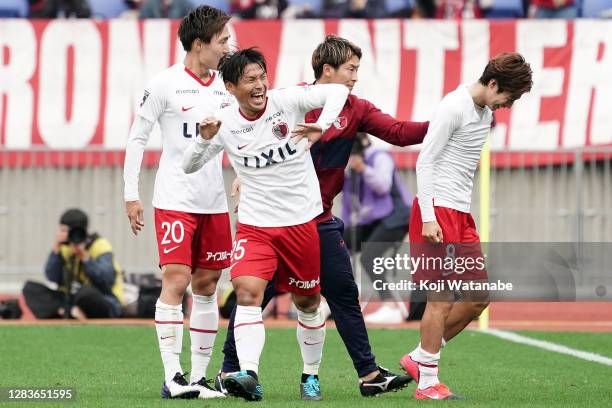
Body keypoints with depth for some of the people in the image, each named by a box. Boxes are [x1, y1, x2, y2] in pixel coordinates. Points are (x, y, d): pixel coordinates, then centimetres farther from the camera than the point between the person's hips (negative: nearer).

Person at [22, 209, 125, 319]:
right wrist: (56, 248, -14)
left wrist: (84, 256, -27)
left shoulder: (100, 245, -10)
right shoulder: (64, 247, 5)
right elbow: (52, 277, -6)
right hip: (72, 300, 6)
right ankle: (68, 311, -26)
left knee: (86, 292, -41)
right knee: (30, 288, -8)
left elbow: (108, 280, -24)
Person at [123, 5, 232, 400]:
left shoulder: (226, 87, 9)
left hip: (215, 202, 5)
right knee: (176, 280, -12)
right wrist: (131, 195, -4)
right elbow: (137, 138, -1)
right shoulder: (166, 84, -6)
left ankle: (199, 376, 12)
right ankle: (173, 377, -11)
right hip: (175, 200, -5)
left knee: (207, 285, 6)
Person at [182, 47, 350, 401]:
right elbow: (190, 167, 2)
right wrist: (205, 139, -18)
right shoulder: (226, 123, -4)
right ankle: (249, 375, -31)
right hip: (255, 224, 0)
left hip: (301, 222, 0)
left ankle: (311, 375, 31)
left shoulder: (287, 101, -10)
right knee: (247, 293, -22)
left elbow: (338, 91, -17)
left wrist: (322, 127, -33)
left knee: (308, 302, 11)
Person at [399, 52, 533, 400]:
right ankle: (428, 383, 0)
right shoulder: (454, 107, -12)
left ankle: (418, 359, 18)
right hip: (438, 211, -9)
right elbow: (425, 162, -14)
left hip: (461, 215, 9)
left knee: (479, 297, 8)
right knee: (442, 298, -8)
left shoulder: (485, 113, 15)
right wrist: (428, 218, -19)